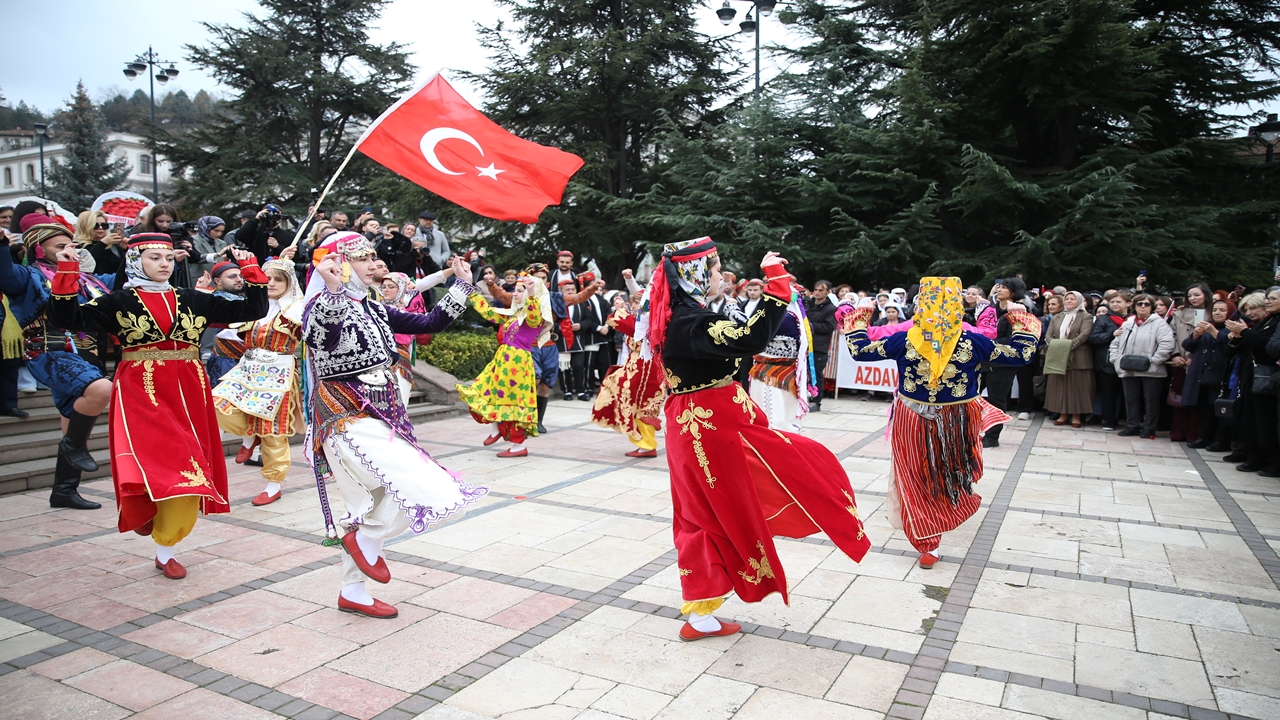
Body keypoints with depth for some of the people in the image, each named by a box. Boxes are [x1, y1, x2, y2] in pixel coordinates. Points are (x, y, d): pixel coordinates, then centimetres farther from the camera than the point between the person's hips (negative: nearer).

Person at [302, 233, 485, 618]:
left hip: (377, 420, 9)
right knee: (432, 491, -16)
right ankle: (367, 539, 6)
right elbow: (320, 332, -38)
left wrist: (462, 286, 8)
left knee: (371, 510, 18)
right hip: (349, 424, -9)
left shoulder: (374, 310, 11)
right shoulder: (323, 307, -13)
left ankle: (353, 593, 34)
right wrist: (332, 289, -55)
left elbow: (429, 323, 12)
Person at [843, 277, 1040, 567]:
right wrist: (1022, 325, 13)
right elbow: (1022, 355, -4)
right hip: (958, 422, 0)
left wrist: (857, 323, 13)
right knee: (952, 475, 27)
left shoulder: (905, 341, -15)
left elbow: (860, 351, -5)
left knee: (917, 481, 13)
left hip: (913, 422, 0)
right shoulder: (972, 342, -14)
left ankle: (928, 544, 17)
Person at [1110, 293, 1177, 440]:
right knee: (1131, 399, 11)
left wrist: (1153, 361, -17)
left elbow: (1167, 344, -17)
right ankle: (1133, 426, 21)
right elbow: (1115, 343, 17)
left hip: (1151, 371, -5)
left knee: (1151, 400, 3)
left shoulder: (1159, 323, -5)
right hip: (1128, 371, 5)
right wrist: (1116, 359, 4)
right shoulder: (1127, 323, 14)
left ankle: (1149, 428, 13)